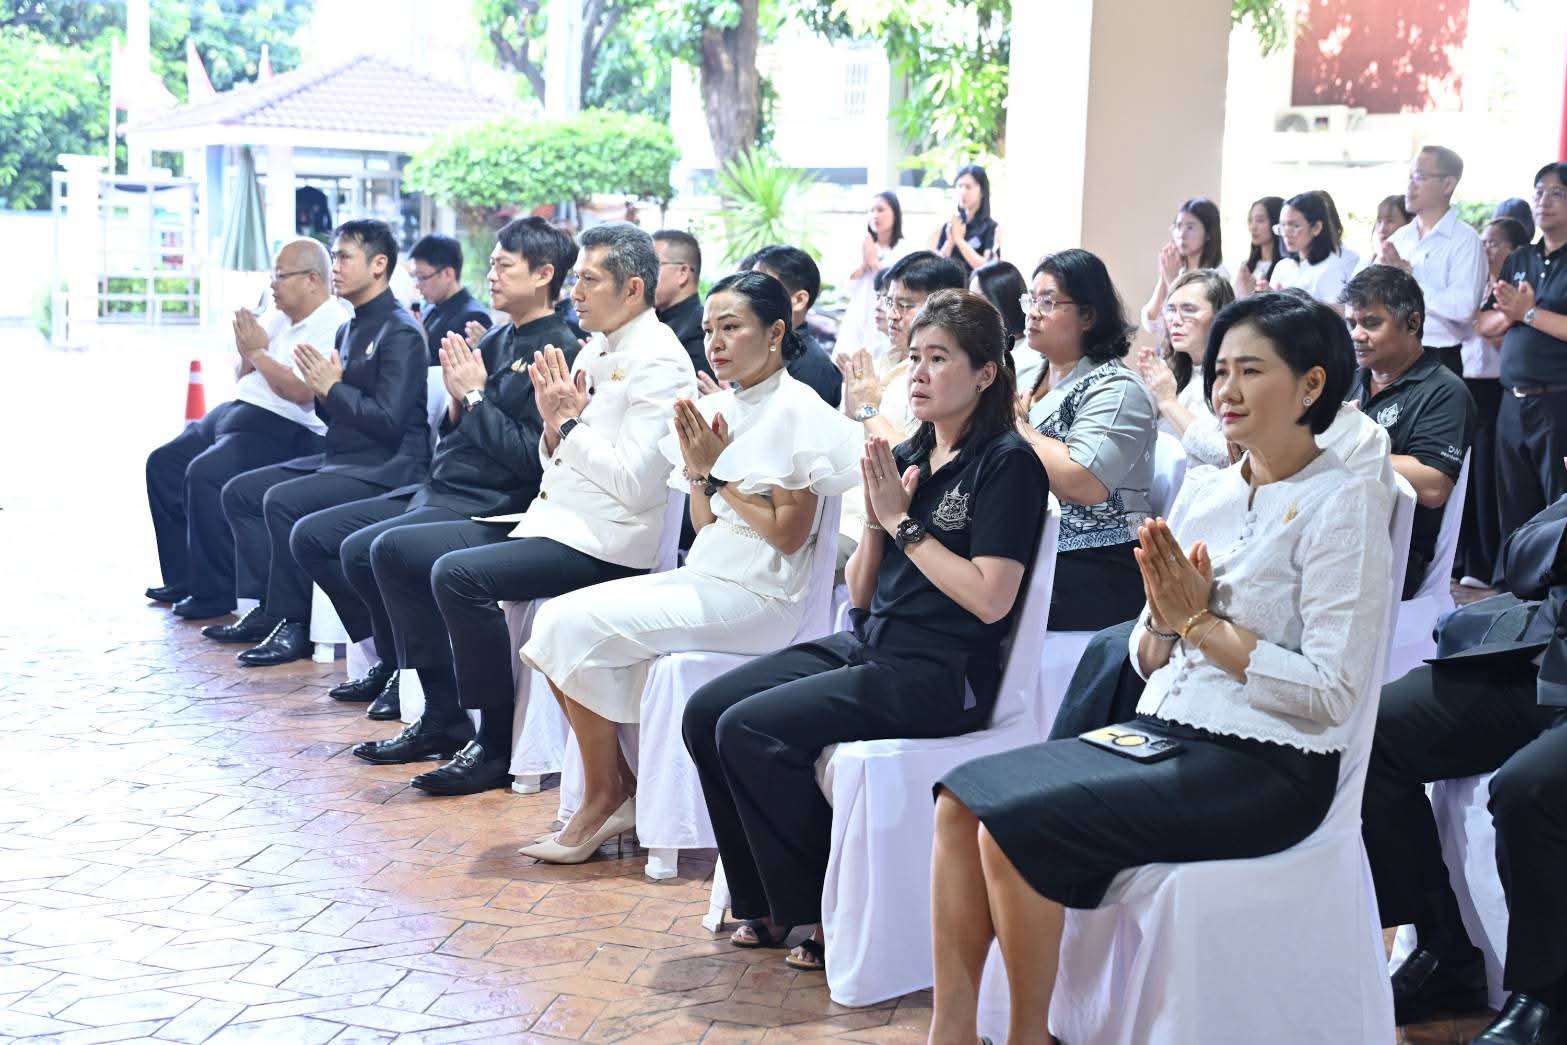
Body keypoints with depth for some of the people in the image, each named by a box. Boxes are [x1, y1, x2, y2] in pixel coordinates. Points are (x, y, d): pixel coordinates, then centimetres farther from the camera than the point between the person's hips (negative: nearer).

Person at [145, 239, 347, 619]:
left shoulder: (333, 327, -13)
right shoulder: (277, 318, 16)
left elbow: (302, 392, -23)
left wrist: (257, 352, -12)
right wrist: (248, 352, -1)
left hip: (284, 431, -11)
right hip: (237, 413, 11)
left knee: (205, 474, -28)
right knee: (163, 462, 10)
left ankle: (215, 592, -15)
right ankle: (182, 578, 15)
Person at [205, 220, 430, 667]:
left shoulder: (401, 333, -13)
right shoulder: (349, 329, 15)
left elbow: (390, 420, -22)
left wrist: (333, 388, -15)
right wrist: (322, 389, -3)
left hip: (384, 467, -10)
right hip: (341, 458, 10)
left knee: (282, 500, -27)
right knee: (239, 491, 5)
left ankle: (293, 624, -14)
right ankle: (267, 609, 5)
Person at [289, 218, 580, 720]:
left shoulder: (559, 353, -12)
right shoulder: (496, 340, 14)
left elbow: (532, 459, -20)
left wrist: (475, 395, -14)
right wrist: (456, 400, -3)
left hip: (486, 507, -10)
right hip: (434, 490, 10)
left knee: (361, 549, -27)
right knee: (310, 536, 7)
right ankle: (389, 659, 12)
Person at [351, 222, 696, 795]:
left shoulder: (659, 364, -12)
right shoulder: (595, 351, 16)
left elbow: (635, 485, -21)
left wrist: (570, 421, -12)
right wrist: (553, 422, -1)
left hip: (602, 541, -10)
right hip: (546, 521, 10)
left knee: (457, 573, -29)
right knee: (393, 549, 5)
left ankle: (496, 746, -14)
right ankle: (443, 717, 9)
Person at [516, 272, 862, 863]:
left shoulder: (797, 412, -10)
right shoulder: (716, 410, 12)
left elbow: (790, 535, -13)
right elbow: (703, 524, 14)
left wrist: (719, 471, -10)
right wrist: (697, 466, -3)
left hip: (757, 598, -8)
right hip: (703, 580, 8)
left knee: (580, 626, -17)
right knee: (559, 617, -7)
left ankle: (606, 795, -1)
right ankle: (616, 787, -1)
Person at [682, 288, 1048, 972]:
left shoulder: (1007, 463, -7)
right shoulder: (904, 459, 14)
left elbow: (990, 598, -18)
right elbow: (860, 593, 14)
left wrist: (903, 521, -12)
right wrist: (876, 522, -4)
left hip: (939, 674, -8)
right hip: (864, 647, 8)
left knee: (750, 730, -22)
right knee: (706, 712, -6)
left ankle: (829, 913, -5)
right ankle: (766, 905, 4)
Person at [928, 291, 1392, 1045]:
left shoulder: (1344, 503, -8)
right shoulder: (1203, 487, 12)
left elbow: (1331, 692, -16)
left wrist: (1201, 621, -12)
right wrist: (1163, 617, -7)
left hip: (1264, 768, -7)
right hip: (1162, 730, 7)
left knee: (1014, 824, -23)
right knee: (962, 798, -11)